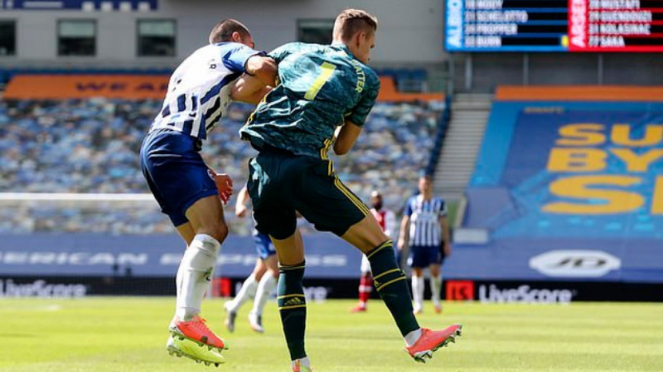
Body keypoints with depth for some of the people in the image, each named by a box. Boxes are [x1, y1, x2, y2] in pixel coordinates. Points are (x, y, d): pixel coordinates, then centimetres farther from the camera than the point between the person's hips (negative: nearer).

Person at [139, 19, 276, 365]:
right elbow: (262, 67, -10)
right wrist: (272, 91, 12)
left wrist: (208, 176, 32)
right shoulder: (230, 49, 14)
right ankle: (186, 323, -36)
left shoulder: (192, 62, 37)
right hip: (175, 145, -9)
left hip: (152, 148, 9)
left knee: (203, 241, 11)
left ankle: (183, 327, 3)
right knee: (212, 228, -21)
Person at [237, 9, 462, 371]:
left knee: (289, 263, 21)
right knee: (377, 242, 8)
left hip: (262, 169, 5)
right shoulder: (366, 78, 13)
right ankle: (414, 337, 1)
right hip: (306, 169, -5)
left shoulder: (294, 51, 21)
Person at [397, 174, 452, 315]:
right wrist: (402, 238, -5)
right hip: (416, 242, 1)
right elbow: (405, 221, 7)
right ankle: (418, 305, 6)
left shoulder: (439, 202, 6)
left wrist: (446, 242, 5)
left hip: (434, 242, -1)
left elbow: (444, 224, 9)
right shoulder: (412, 202, 6)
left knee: (435, 269, -14)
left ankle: (436, 298, 8)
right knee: (417, 272, 1)